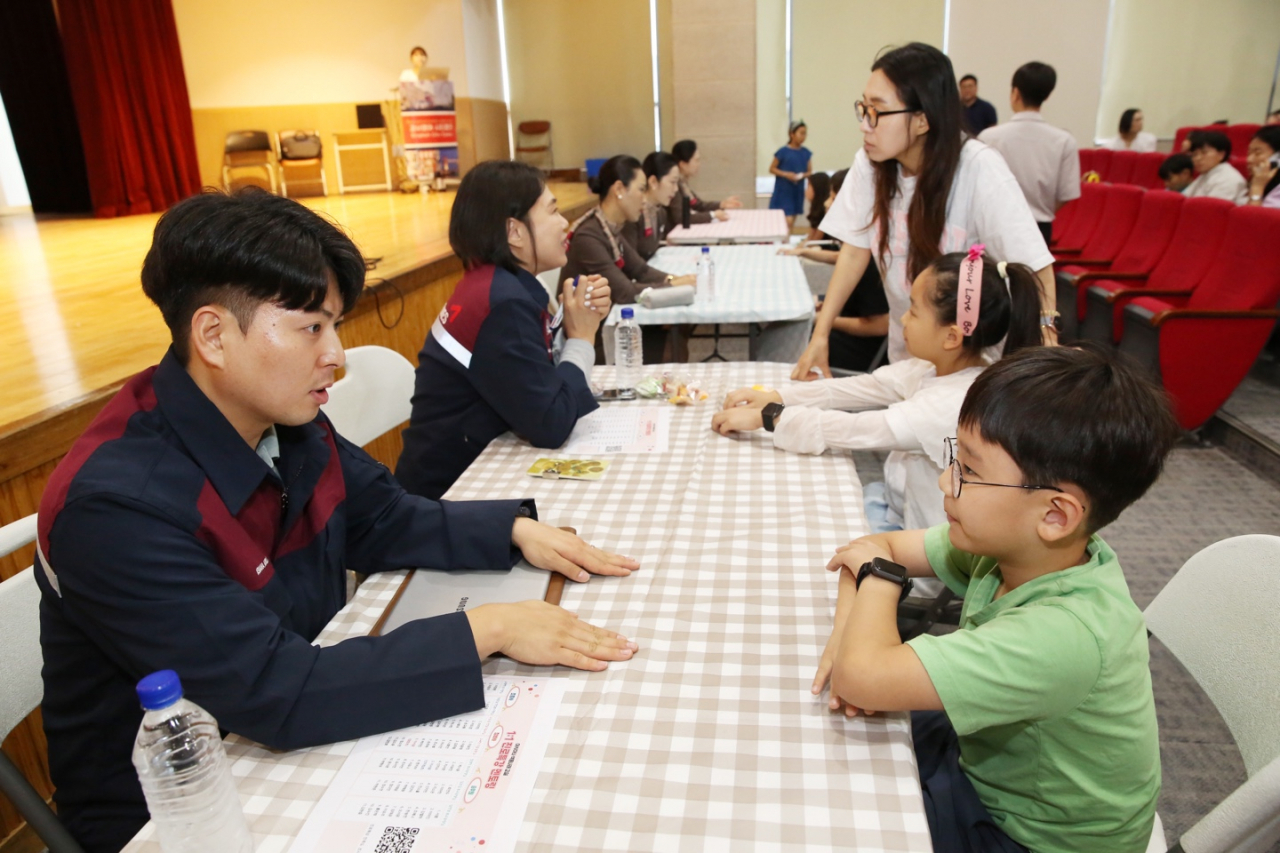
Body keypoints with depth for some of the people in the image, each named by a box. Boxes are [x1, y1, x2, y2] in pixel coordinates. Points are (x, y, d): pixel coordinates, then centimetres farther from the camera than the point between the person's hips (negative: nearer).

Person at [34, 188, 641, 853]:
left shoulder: (286, 421, -8)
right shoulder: (115, 505, -29)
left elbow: (384, 522, 4)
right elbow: (276, 692, -32)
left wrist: (514, 530, -10)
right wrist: (483, 630, -30)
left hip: (294, 738, 6)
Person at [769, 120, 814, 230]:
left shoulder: (806, 153, 4)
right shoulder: (783, 152, -8)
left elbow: (809, 171, 11)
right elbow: (772, 169, -3)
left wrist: (802, 175, -11)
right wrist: (786, 174, -17)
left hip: (798, 191, 5)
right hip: (783, 191, -5)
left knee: (792, 221, 10)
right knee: (787, 221, -15)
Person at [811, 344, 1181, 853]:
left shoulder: (1065, 635, -38)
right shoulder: (1009, 543, -16)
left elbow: (860, 677, -42)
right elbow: (876, 546, -3)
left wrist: (879, 574, -24)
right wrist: (851, 631, -21)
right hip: (985, 755, 6)